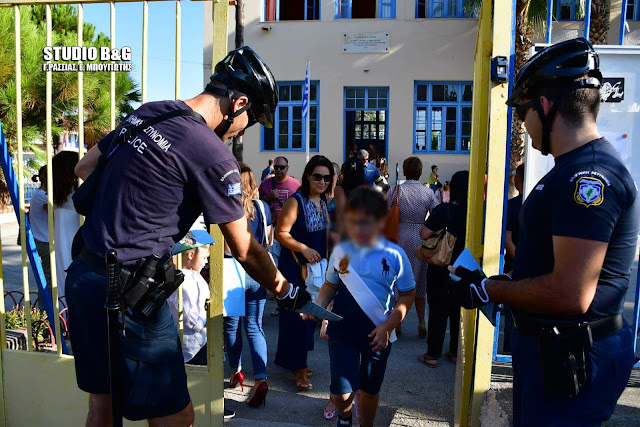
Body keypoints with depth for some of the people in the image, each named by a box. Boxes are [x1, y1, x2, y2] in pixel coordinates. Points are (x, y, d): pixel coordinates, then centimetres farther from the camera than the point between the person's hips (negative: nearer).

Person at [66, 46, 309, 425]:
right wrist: (287, 292, 8)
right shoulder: (214, 155, -16)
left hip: (82, 277, 9)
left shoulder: (145, 112, 7)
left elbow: (84, 169, 19)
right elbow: (244, 250, -8)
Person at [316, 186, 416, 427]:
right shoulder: (340, 251, -6)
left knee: (370, 389, 17)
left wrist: (387, 327, -12)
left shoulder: (394, 255, -12)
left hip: (378, 335, 0)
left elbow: (407, 295, -4)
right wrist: (319, 306, -10)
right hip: (343, 331, 0)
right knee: (342, 391, -7)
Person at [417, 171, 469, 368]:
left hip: (442, 269, -3)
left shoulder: (444, 210, -18)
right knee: (460, 311, 17)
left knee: (438, 311, 7)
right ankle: (456, 353, 28)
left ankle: (433, 355, 13)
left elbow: (424, 234, -19)